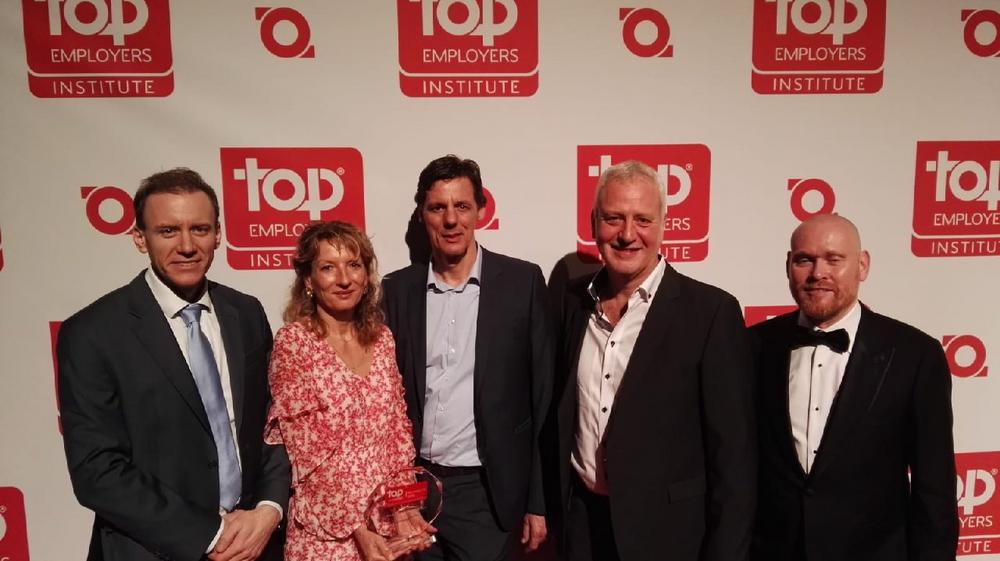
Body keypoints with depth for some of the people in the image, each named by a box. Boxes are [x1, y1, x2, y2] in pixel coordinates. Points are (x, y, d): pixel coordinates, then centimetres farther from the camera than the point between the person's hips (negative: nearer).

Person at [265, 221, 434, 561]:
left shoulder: (382, 338, 2)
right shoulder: (293, 341, -13)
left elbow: (399, 428, 6)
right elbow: (308, 452, -14)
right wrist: (358, 529, -16)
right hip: (327, 530, -5)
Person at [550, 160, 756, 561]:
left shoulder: (710, 311, -14)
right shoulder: (572, 301, 0)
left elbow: (732, 451, -12)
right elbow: (559, 414, 7)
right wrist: (549, 505, 8)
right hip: (581, 522, 4)